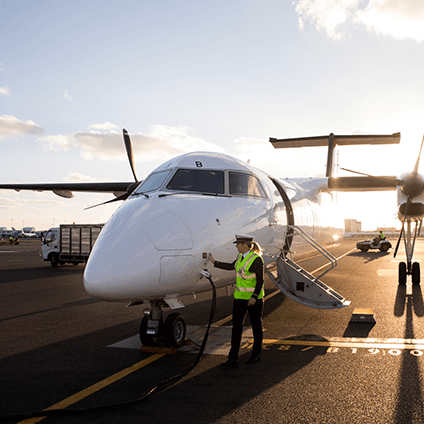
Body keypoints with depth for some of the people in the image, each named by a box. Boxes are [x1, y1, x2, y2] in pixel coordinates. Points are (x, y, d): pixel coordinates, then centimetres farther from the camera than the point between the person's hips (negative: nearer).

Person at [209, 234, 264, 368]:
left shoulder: (256, 259, -17)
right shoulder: (240, 256, 5)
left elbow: (260, 280, -17)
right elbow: (232, 266, 25)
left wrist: (254, 297, -27)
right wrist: (215, 263, 28)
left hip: (254, 298, -7)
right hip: (240, 296, 7)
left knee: (256, 325, 10)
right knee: (236, 327, 2)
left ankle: (256, 354, 29)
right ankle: (233, 359, 4)